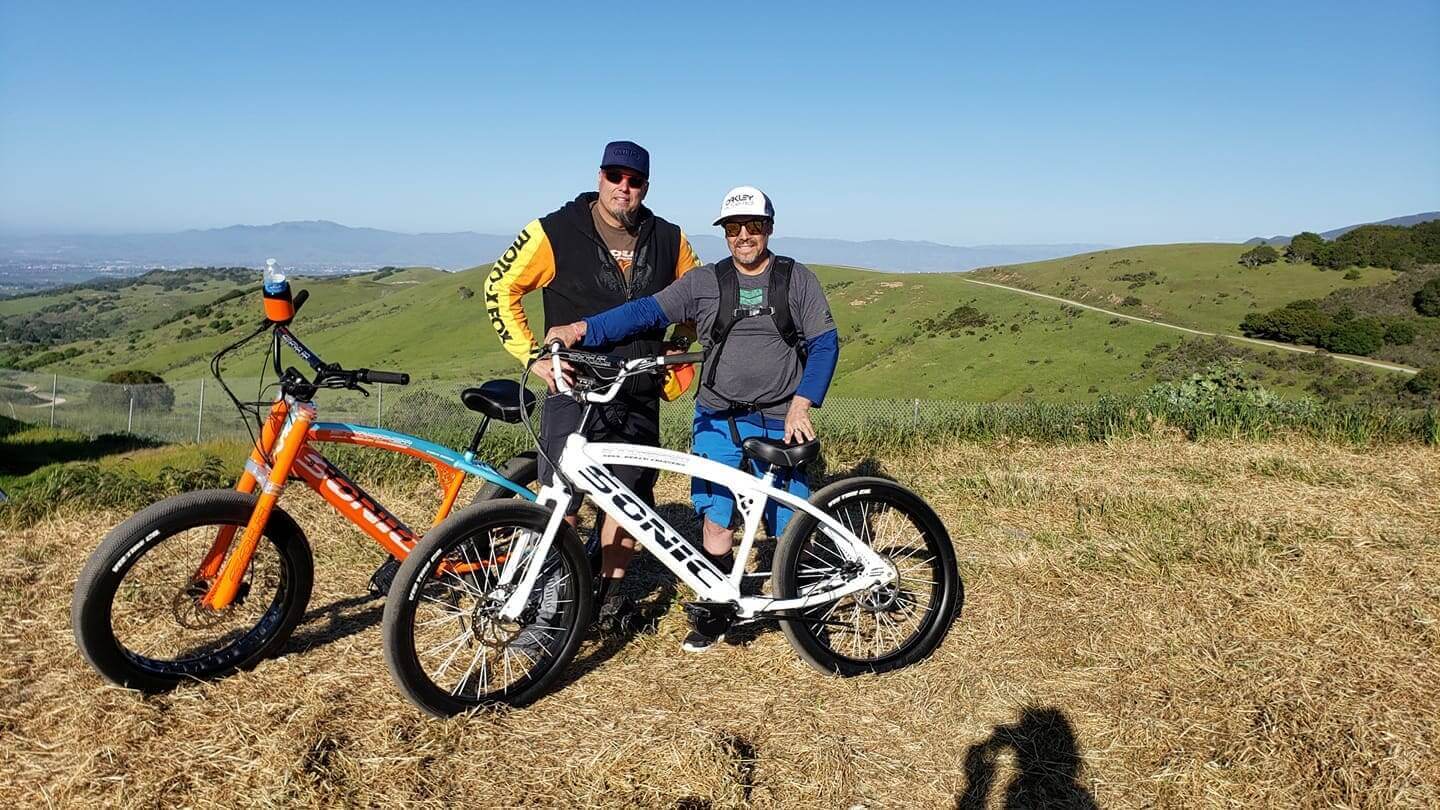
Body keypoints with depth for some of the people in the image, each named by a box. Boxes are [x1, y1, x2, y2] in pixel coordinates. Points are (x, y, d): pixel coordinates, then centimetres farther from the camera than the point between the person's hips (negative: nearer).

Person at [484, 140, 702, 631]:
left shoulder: (668, 240, 5)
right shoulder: (555, 232, -6)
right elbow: (500, 289, 0)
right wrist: (532, 356, -7)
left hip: (640, 398, 4)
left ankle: (610, 592, 29)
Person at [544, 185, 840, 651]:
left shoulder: (797, 279, 3)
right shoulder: (704, 282, 4)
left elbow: (824, 344, 0)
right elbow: (647, 312, -3)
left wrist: (801, 405, -13)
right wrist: (581, 329, -15)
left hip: (779, 424, -1)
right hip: (717, 421, 1)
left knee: (789, 528, 4)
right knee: (716, 521, 1)